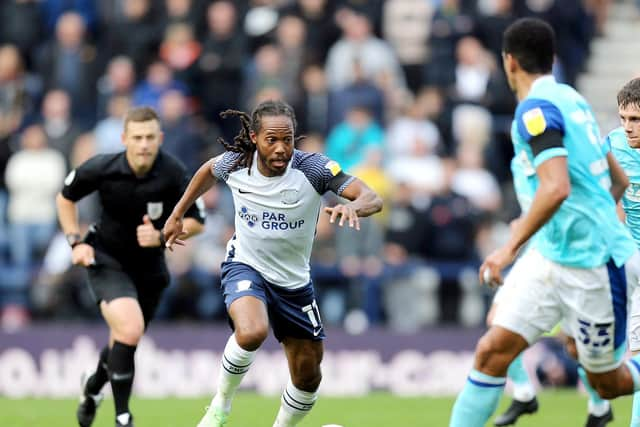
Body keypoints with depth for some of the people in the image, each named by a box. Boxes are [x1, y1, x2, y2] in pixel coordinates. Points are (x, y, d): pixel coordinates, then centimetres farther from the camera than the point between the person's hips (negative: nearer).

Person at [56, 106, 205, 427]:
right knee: (130, 329, -26)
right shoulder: (102, 168, -19)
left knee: (125, 340, 18)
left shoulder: (174, 174, -20)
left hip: (149, 265, 3)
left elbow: (195, 221, -9)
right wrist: (75, 241, -8)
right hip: (107, 259, -3)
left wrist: (162, 237, -25)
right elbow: (66, 197, 1)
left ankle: (94, 386, 52)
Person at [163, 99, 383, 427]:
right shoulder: (235, 163, -15)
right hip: (246, 267, -2)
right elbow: (209, 170, 10)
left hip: (294, 281, 2)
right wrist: (177, 215, 16)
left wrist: (353, 206, -52)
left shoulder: (312, 168, -22)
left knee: (308, 377, 8)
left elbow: (372, 199, -29)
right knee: (252, 333, -34)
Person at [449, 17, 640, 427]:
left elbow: (556, 188, -30)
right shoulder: (571, 99, 11)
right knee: (493, 350, -2)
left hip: (593, 264, -9)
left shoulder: (536, 108, -16)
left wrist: (511, 247, -26)